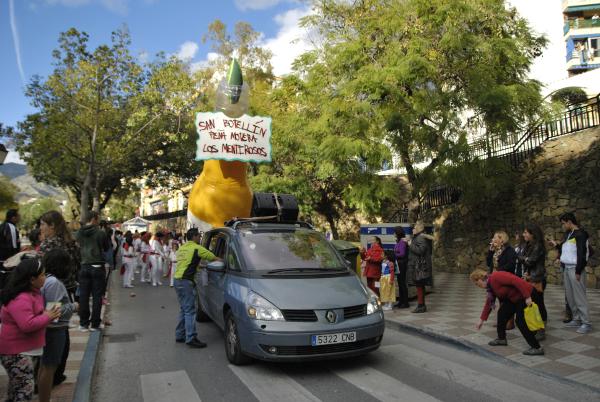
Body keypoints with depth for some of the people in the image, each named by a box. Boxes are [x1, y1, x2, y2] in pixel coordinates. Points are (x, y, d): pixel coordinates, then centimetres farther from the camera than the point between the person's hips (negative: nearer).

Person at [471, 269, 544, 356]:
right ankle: (501, 338, 26)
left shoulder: (495, 277, -22)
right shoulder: (490, 285, 9)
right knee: (502, 313, 12)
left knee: (520, 321, -12)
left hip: (527, 294, -10)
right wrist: (481, 320, 20)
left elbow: (516, 280, -29)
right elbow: (488, 303, 16)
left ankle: (537, 348, -3)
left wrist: (527, 297, -28)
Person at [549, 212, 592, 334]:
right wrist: (557, 245, 8)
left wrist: (578, 271, -18)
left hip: (575, 269, -9)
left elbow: (582, 254, -17)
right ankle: (576, 319, 20)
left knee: (579, 296, -7)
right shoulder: (568, 234, 15)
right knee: (570, 296, 11)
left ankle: (586, 323, -2)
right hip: (566, 268, 9)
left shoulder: (580, 234, -12)